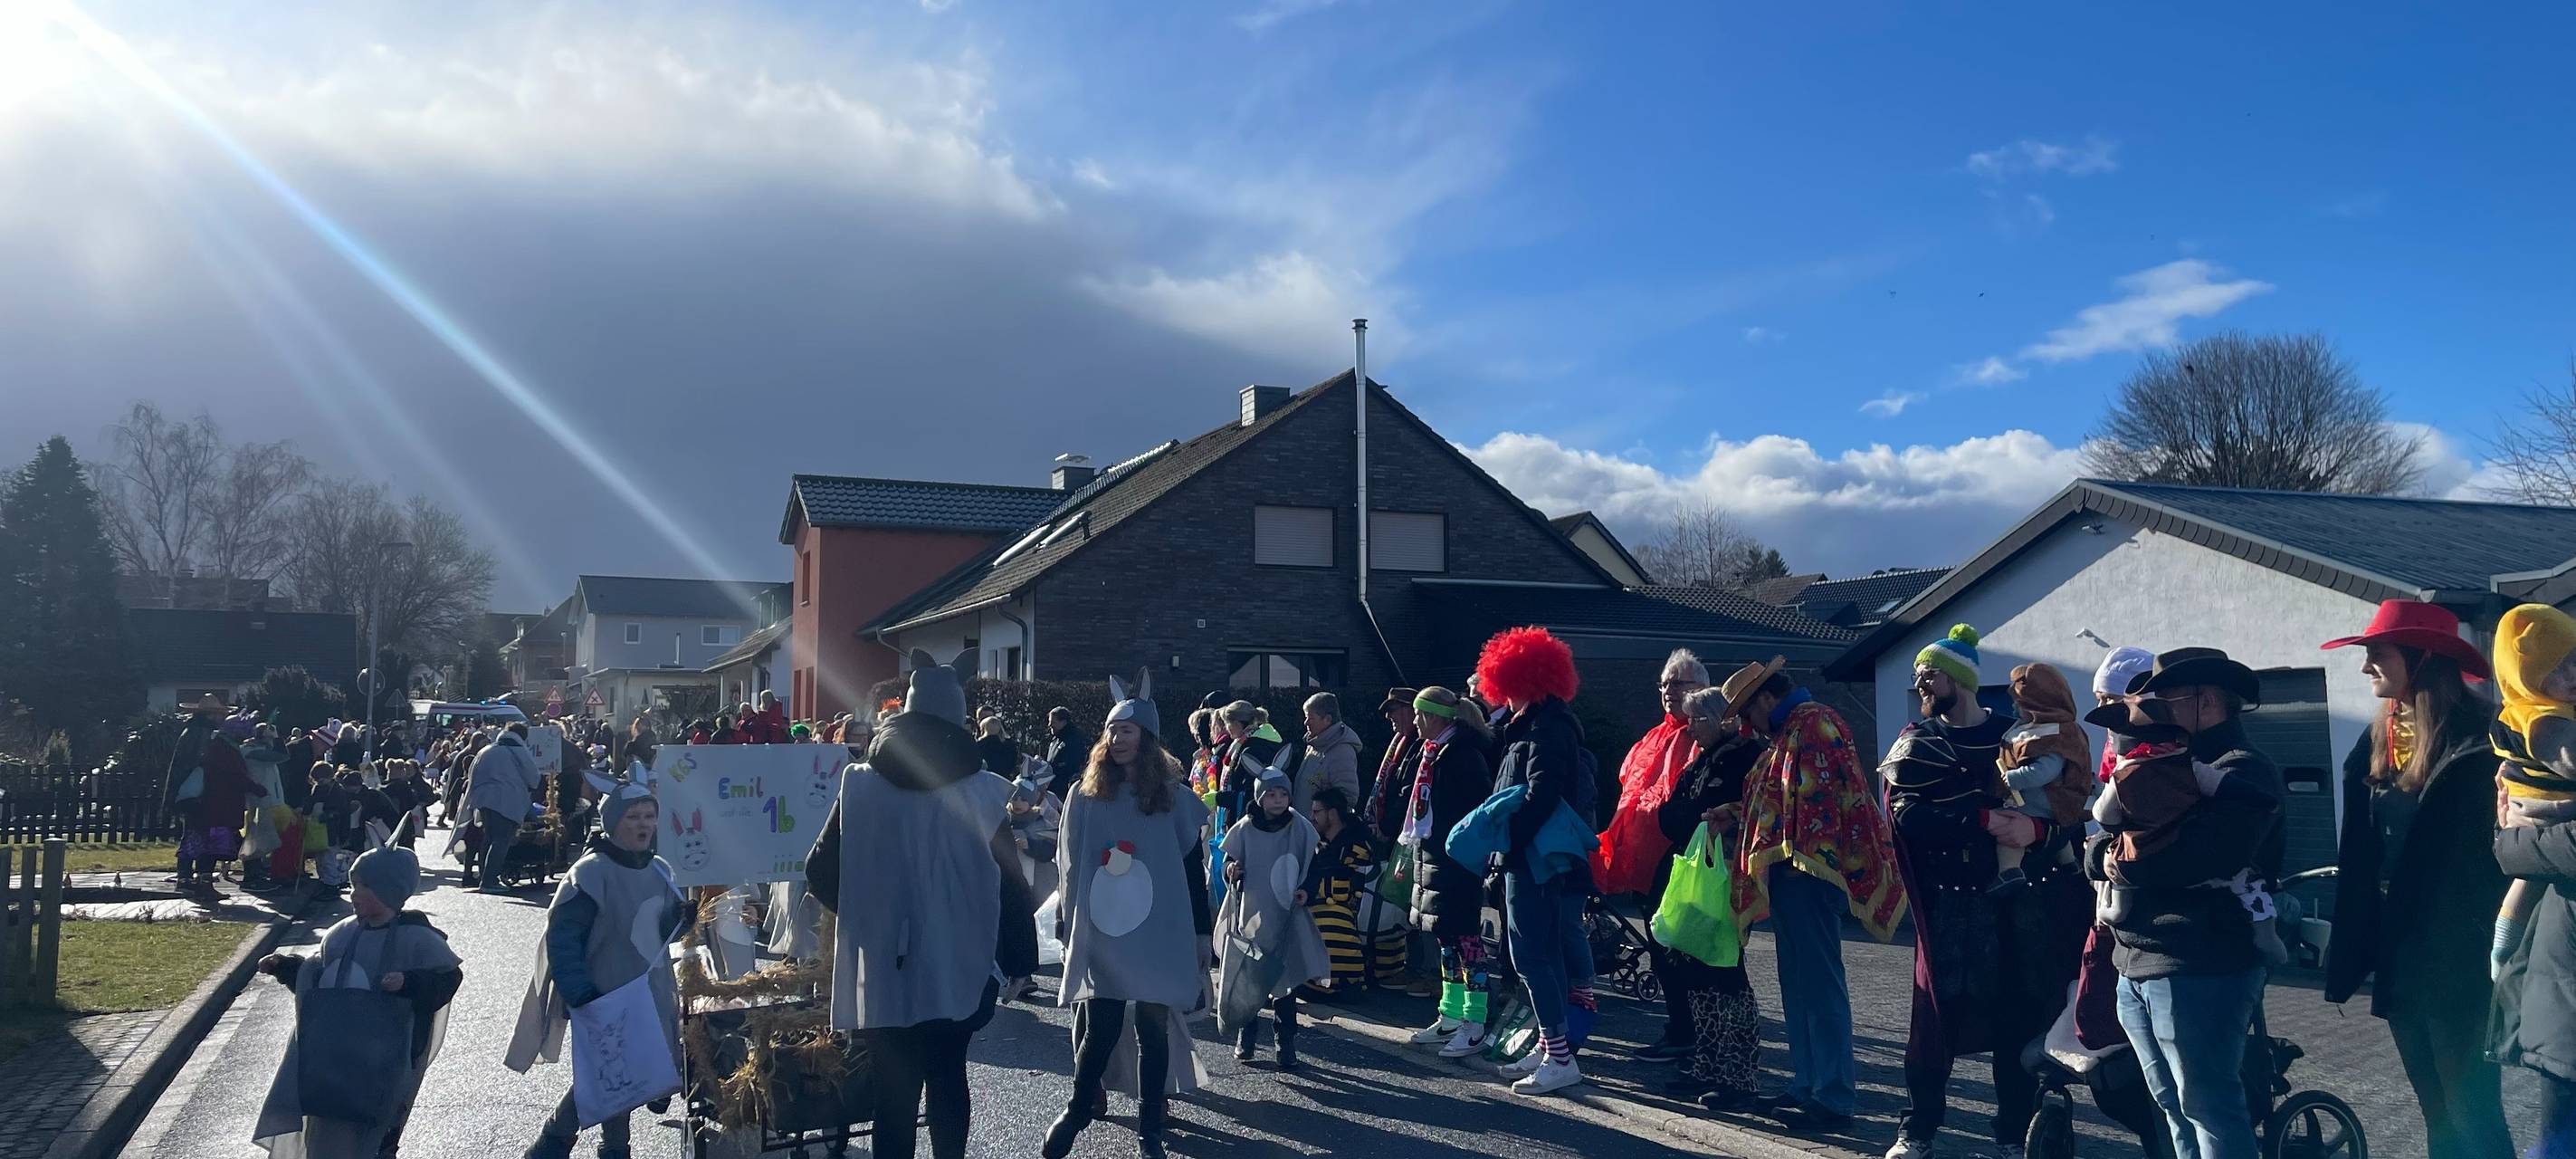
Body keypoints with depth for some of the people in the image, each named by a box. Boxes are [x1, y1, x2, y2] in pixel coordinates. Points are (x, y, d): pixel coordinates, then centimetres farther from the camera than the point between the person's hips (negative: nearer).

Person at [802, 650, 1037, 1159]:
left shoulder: (862, 786, -5)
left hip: (884, 972, 0)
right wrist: (1018, 961, 3)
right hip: (958, 970, 1)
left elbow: (821, 874, -1)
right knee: (948, 1079, 19)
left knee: (895, 1092, 8)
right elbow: (1009, 886, -6)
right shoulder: (984, 791, -8)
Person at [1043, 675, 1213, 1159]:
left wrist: (1203, 932, 4)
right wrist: (1066, 925, 5)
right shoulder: (1085, 796, 4)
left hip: (1160, 934, 0)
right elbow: (1068, 867, 8)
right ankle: (1078, 1110, 18)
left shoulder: (1173, 798, 2)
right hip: (1101, 934, 0)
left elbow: (1193, 867, 5)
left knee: (1154, 1028, 5)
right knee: (1099, 1028, -6)